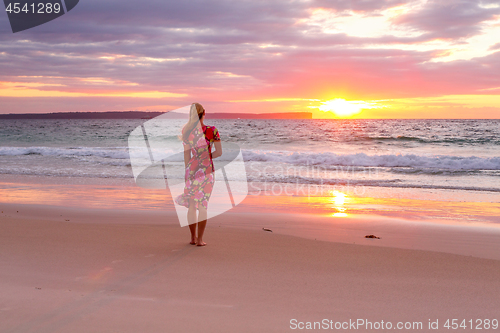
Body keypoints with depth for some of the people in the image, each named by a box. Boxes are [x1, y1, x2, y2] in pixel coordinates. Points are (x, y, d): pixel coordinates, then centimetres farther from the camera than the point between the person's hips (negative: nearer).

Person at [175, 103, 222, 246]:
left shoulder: (186, 131, -4)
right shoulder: (212, 131, -10)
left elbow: (186, 155, 2)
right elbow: (219, 152, -5)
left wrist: (187, 172, 14)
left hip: (192, 169, 2)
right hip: (207, 170, -2)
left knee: (191, 205, 14)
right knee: (203, 205, 6)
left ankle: (193, 237, 20)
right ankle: (200, 239, 7)